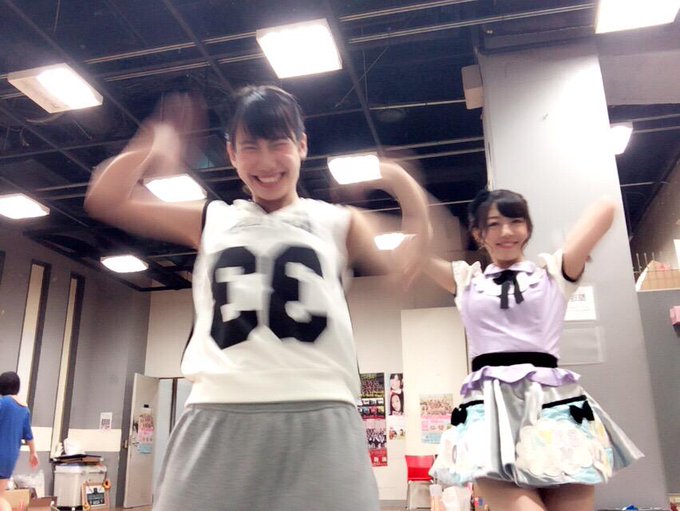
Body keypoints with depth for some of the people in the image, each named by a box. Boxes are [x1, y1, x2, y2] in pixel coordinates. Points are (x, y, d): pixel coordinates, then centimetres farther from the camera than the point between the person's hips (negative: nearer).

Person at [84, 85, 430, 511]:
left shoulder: (337, 223, 13)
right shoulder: (212, 221, 16)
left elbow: (406, 265, 2)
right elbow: (105, 201, 15)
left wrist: (402, 182, -6)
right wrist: (151, 148, 7)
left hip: (319, 420, -1)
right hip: (218, 419, 2)